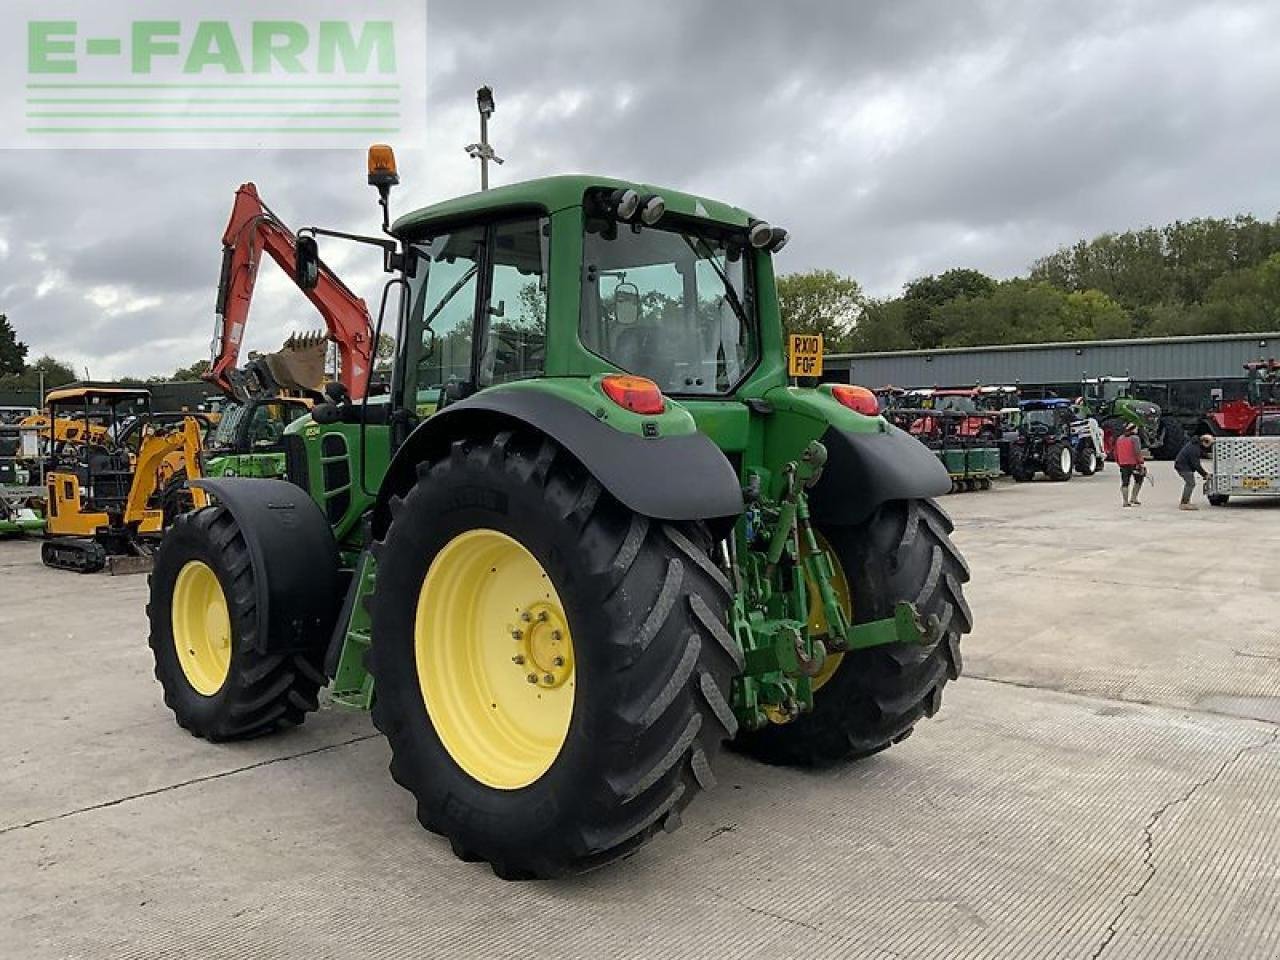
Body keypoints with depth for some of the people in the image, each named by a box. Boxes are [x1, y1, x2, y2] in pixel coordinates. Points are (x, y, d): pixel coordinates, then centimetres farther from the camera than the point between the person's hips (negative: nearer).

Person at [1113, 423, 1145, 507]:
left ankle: (1126, 502, 4)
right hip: (1134, 463, -5)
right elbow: (1137, 452, -16)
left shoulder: (1119, 438, 10)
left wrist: (1119, 463, 22)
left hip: (1123, 464, 5)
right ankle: (1133, 498, 8)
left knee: (1125, 483, 6)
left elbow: (1116, 453, 14)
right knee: (1138, 480, 14)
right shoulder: (1135, 438, -8)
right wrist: (1141, 463, -14)